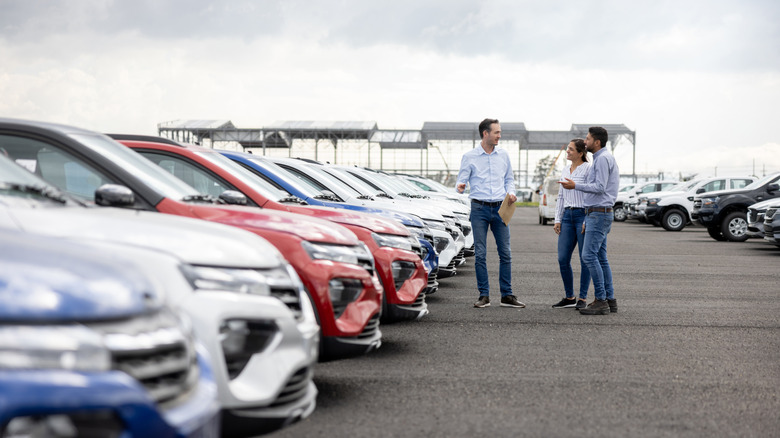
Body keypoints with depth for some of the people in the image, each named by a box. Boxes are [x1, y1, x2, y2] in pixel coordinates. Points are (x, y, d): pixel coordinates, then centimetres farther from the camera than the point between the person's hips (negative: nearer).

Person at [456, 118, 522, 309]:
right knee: (480, 254, -2)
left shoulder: (503, 155, 11)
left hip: (500, 208, 3)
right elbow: (462, 180, -1)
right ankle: (484, 295, 5)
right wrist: (460, 186, -24)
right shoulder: (469, 157, 1)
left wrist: (510, 192, -1)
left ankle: (507, 295, 7)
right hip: (479, 208, -3)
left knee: (505, 253, 1)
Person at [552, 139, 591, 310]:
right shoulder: (565, 170, 15)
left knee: (585, 259, -1)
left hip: (583, 215, -7)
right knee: (563, 259, 3)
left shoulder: (588, 169, -7)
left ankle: (582, 299, 6)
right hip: (567, 216, 7)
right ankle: (569, 297, 13)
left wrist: (587, 221, -17)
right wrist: (558, 220, 12)